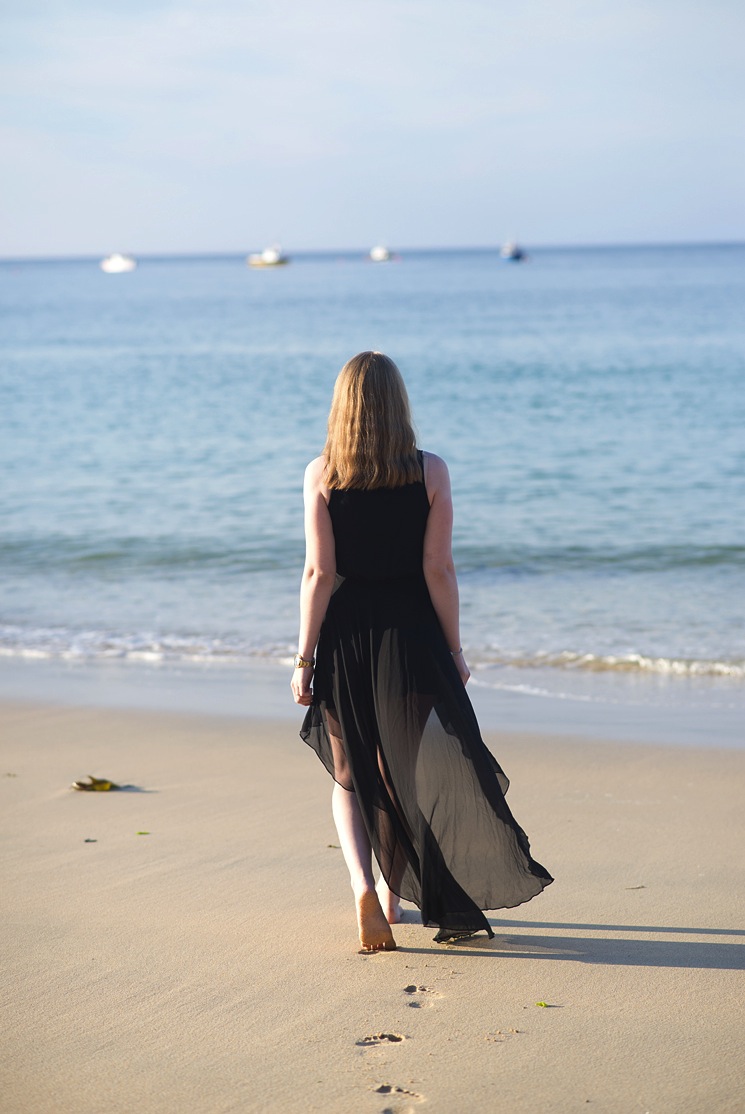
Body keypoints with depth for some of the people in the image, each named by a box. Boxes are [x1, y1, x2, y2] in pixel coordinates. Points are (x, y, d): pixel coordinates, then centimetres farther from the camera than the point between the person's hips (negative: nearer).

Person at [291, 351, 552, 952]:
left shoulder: (321, 475, -6)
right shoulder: (430, 472, -6)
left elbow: (318, 574, -7)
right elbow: (438, 571, -6)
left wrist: (305, 658, -1)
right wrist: (455, 652, 3)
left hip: (346, 637, 0)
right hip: (411, 634, 0)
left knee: (350, 772, 14)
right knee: (403, 768, 17)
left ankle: (364, 884, -6)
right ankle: (391, 892, 27)